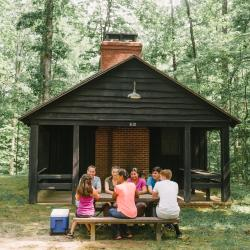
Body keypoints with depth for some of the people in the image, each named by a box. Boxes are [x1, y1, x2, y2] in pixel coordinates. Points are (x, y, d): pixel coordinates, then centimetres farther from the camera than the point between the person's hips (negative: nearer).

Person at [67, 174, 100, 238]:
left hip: (80, 213, 0)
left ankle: (71, 233, 21)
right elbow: (97, 197, 5)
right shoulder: (92, 190, -13)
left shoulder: (79, 189, -8)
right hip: (90, 214, 0)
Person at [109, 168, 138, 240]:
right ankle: (126, 232, 32)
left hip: (124, 214, -6)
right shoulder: (132, 185, 4)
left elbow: (113, 197, 6)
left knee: (111, 211, 25)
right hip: (134, 214, 6)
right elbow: (137, 195, 21)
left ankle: (117, 234, 23)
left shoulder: (118, 187, -12)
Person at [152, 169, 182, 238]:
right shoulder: (175, 184, 11)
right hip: (175, 214, 2)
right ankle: (178, 232, 38)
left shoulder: (158, 184, 4)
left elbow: (153, 196, 18)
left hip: (163, 214, -2)